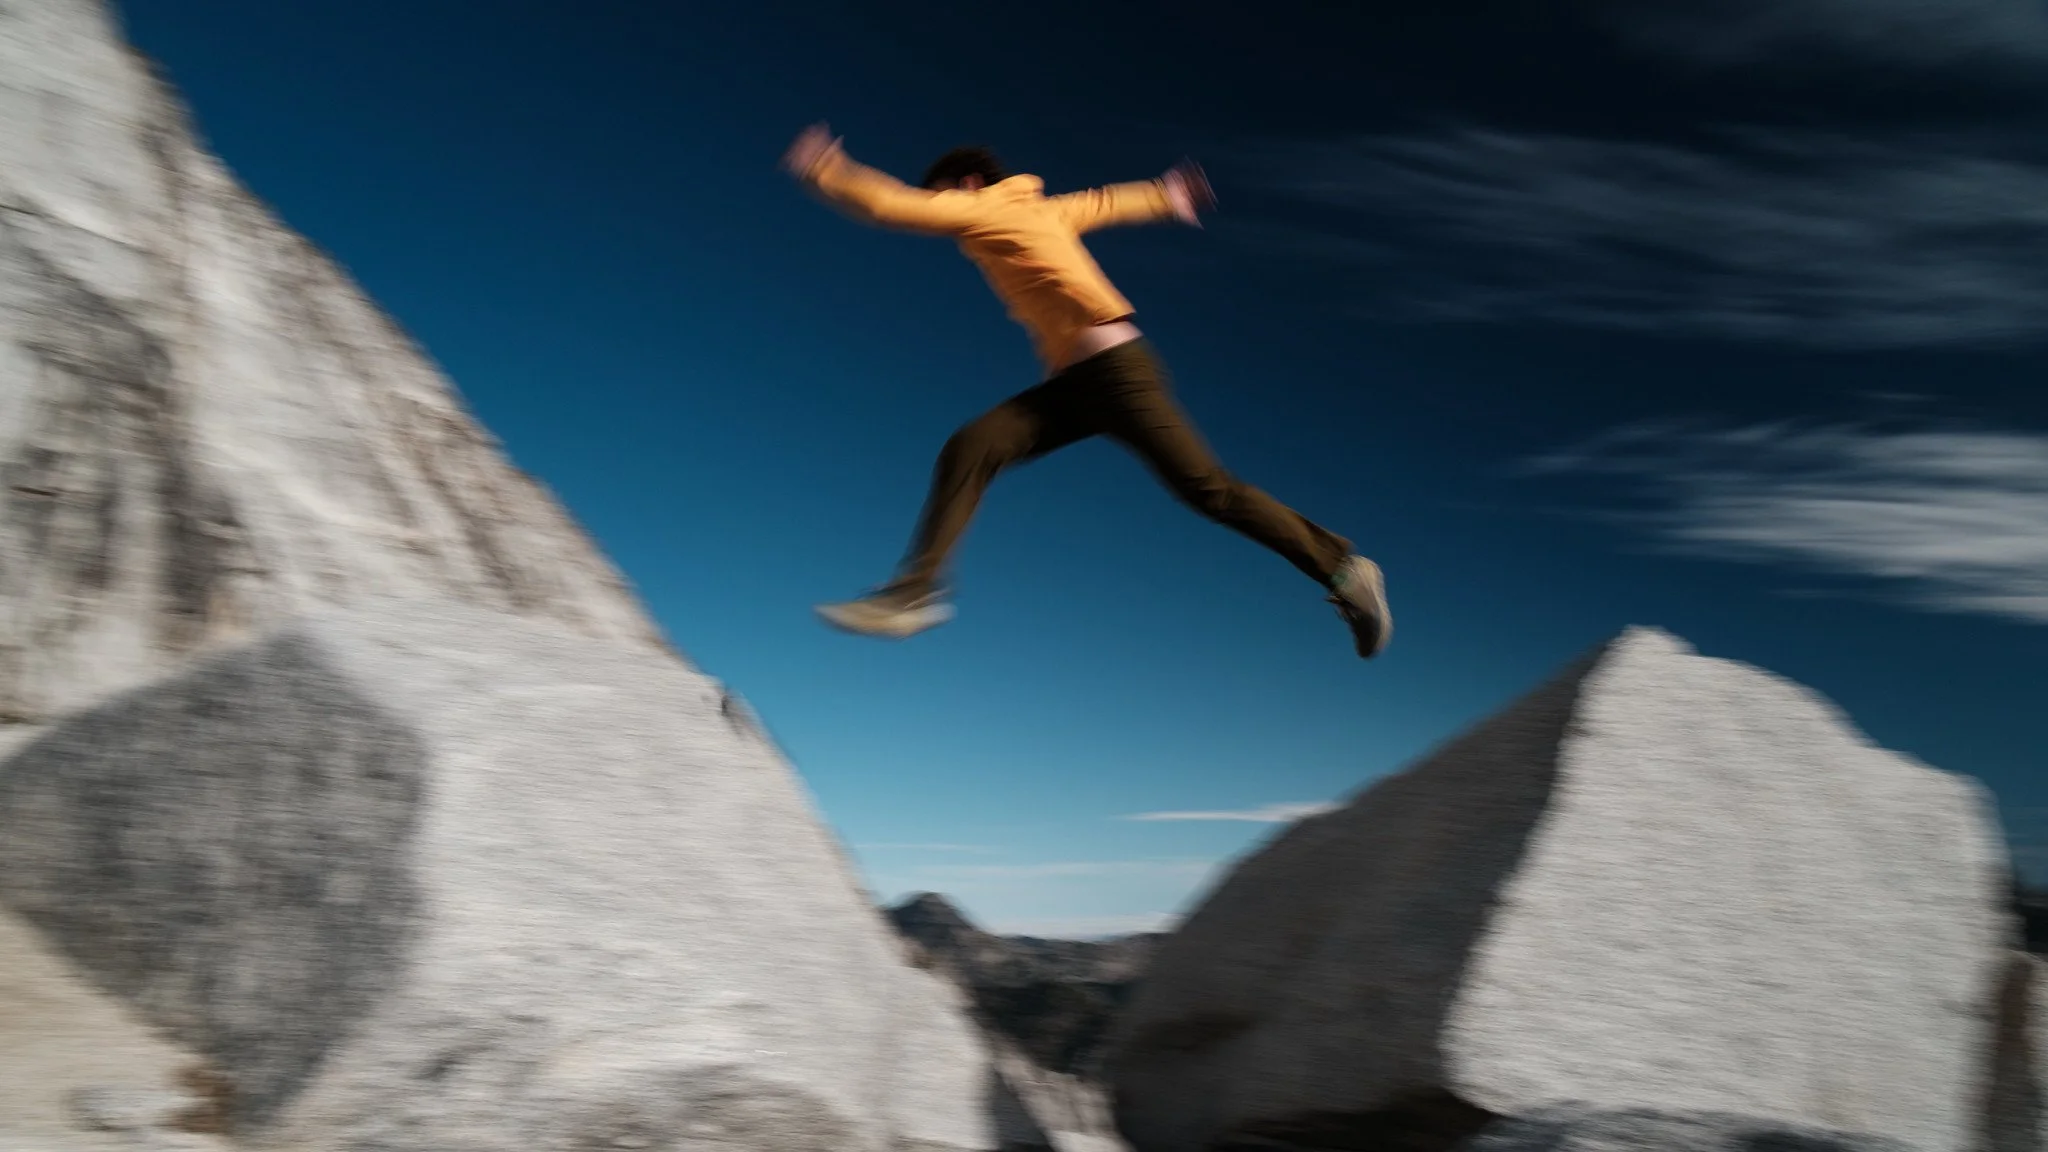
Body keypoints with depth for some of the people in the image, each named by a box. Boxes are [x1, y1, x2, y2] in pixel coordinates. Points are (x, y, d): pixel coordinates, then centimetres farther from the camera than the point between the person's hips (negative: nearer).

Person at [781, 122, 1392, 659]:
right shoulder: (1036, 208, 23)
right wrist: (1165, 196, 51)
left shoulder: (988, 206, -1)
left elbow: (888, 204, -3)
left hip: (1112, 363, -9)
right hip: (1075, 380, 9)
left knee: (1205, 487, -10)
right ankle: (914, 593, -15)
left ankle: (1343, 569, 2)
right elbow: (1102, 204, 36)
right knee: (970, 449, -8)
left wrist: (821, 169, 11)